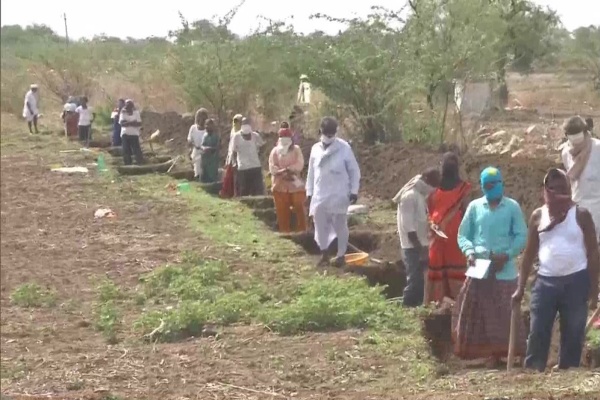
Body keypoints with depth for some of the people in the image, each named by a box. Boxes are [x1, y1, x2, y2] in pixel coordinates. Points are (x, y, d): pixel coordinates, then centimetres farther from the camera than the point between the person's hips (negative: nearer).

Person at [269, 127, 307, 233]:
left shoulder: (296, 149, 5)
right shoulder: (275, 151, 7)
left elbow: (299, 165, -7)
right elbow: (272, 168, -3)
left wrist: (287, 169, -18)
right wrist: (284, 173, -16)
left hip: (295, 184, -1)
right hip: (280, 185, 1)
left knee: (299, 207, -4)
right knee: (282, 210, 2)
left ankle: (301, 230, 1)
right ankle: (285, 231, 8)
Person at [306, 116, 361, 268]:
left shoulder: (344, 147, -7)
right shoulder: (315, 148, 4)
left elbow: (354, 170, -3)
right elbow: (311, 172, 11)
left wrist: (354, 191, -6)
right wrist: (309, 192, 10)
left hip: (339, 195, -3)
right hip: (320, 195, 4)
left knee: (340, 226, 5)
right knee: (320, 225, 7)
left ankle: (341, 255, 17)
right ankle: (324, 254, 22)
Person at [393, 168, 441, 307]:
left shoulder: (421, 194, 11)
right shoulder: (409, 196, -18)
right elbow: (408, 227, -20)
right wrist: (421, 249, -19)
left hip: (421, 245, 9)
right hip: (413, 247, -9)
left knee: (420, 279, 12)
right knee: (415, 280, -7)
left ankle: (417, 307, 19)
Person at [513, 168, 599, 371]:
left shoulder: (581, 214, 0)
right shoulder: (538, 215, 6)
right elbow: (530, 253, 8)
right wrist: (521, 287, 2)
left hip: (576, 281, -1)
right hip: (545, 281, 1)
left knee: (573, 337, 3)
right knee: (537, 335, -3)